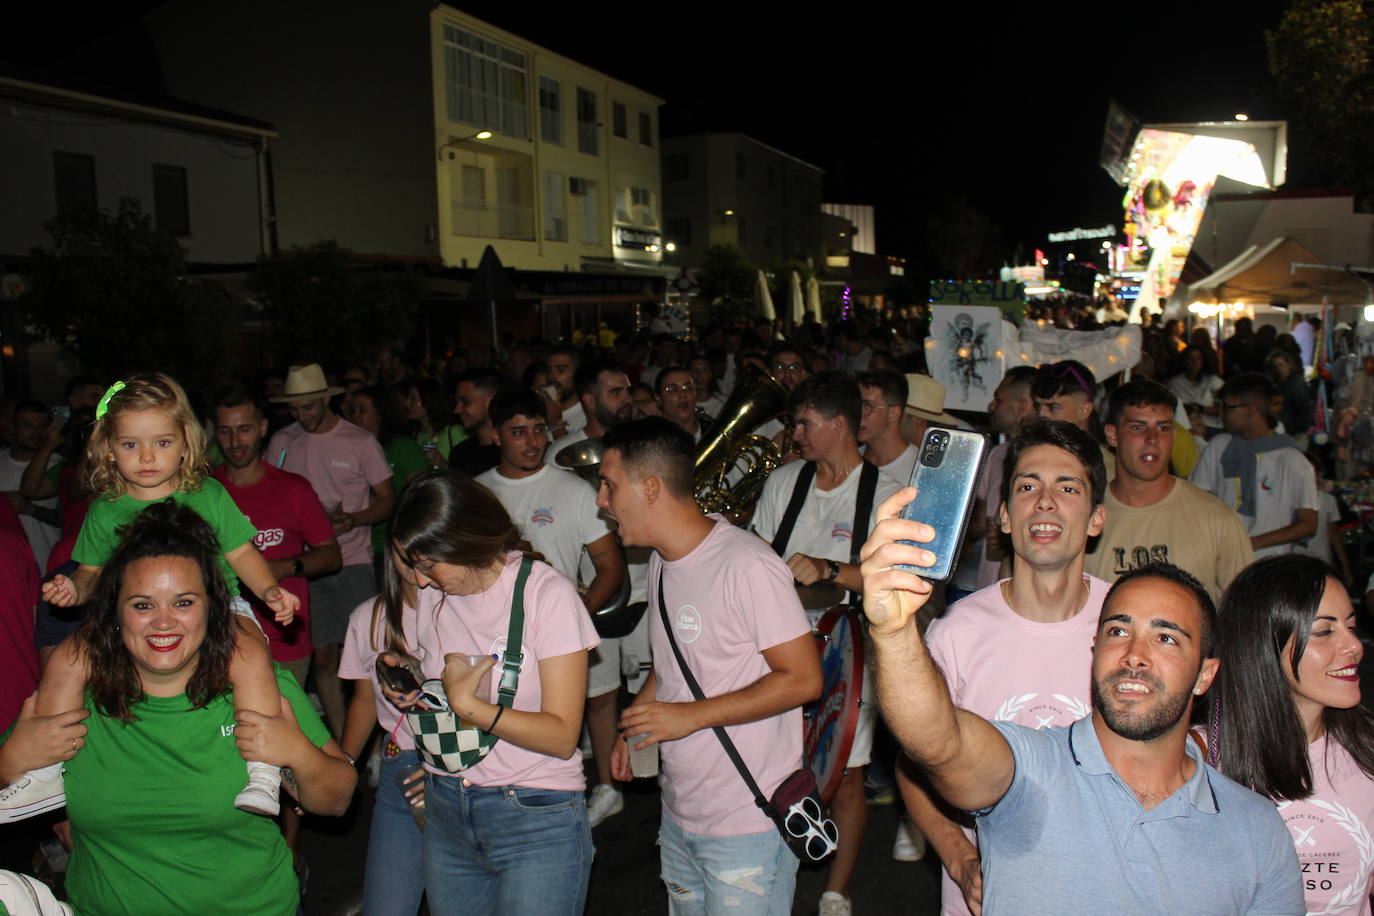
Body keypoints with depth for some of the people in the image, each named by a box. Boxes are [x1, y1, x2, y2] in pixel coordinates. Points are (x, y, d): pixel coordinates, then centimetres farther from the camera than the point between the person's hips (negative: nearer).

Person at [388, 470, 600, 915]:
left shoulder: (546, 593, -13)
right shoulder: (432, 596, 5)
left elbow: (561, 736, -14)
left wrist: (467, 704, -21)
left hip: (537, 822, -5)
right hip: (446, 814, 5)